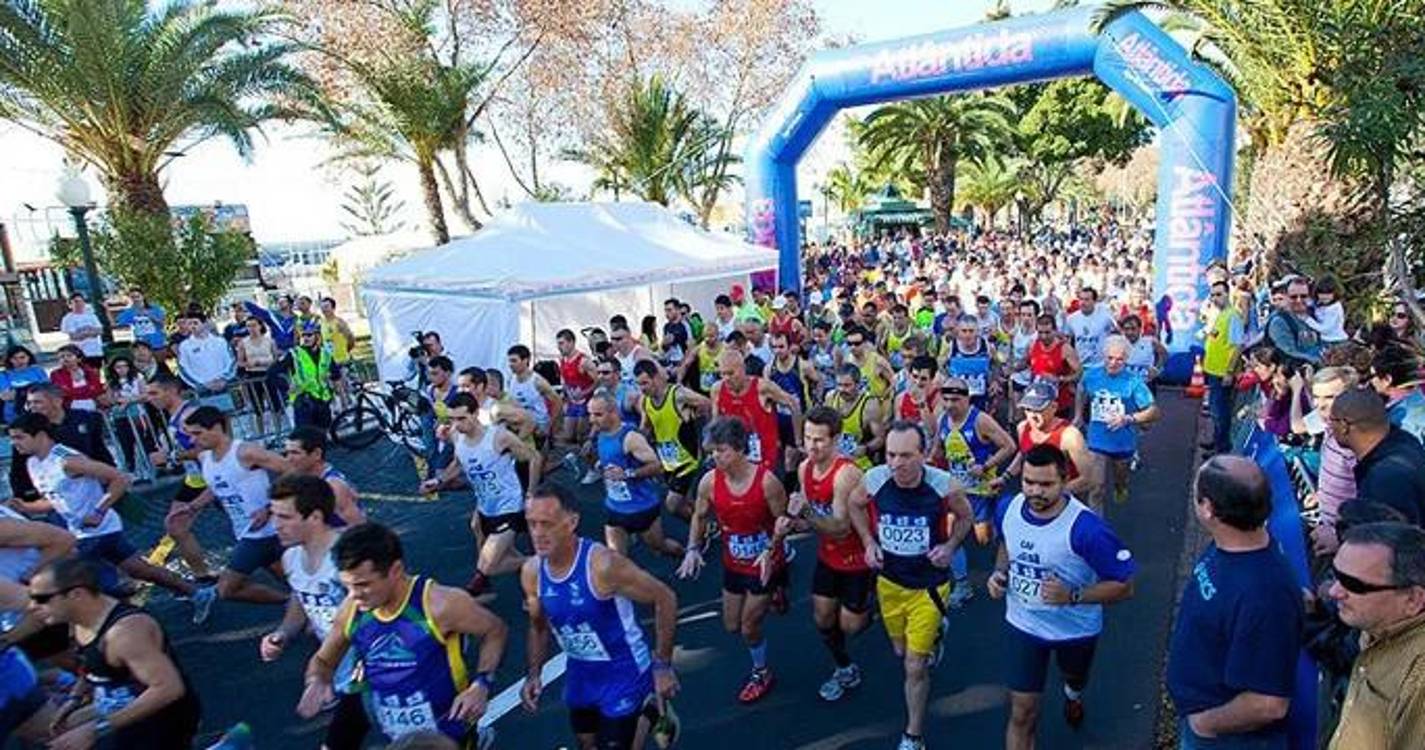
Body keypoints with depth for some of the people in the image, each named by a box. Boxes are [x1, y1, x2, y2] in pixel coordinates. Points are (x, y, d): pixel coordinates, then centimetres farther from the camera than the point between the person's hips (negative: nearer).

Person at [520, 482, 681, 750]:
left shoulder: (604, 565, -32)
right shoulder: (531, 572, -12)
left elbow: (665, 598, -21)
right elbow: (539, 629, 7)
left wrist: (662, 665, -18)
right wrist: (534, 674, -6)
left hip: (624, 673, -6)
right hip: (580, 675, 6)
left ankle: (654, 712, 30)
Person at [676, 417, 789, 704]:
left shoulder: (766, 480, -26)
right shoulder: (709, 481, -15)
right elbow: (699, 516, 2)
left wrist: (770, 552, -24)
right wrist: (693, 549, -10)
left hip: (765, 564, -4)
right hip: (733, 564, 5)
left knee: (749, 627, 4)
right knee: (732, 625, 16)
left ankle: (762, 673, 32)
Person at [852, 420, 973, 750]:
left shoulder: (944, 485, -26)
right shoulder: (873, 479, -22)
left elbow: (964, 516, -2)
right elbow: (857, 506, 3)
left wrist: (950, 546, -17)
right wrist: (868, 542, -10)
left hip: (928, 586, -3)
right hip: (889, 582, 3)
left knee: (915, 667, 2)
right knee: (901, 652, 24)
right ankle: (933, 634, 60)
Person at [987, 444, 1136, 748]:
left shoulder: (1087, 528, -33)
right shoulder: (1008, 509, -17)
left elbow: (1124, 586, -22)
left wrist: (1072, 596, -36)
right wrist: (999, 572, -12)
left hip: (1075, 628, -1)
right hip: (1024, 624, 2)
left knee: (1075, 679, 33)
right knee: (1022, 713, 5)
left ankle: (1073, 694, 71)